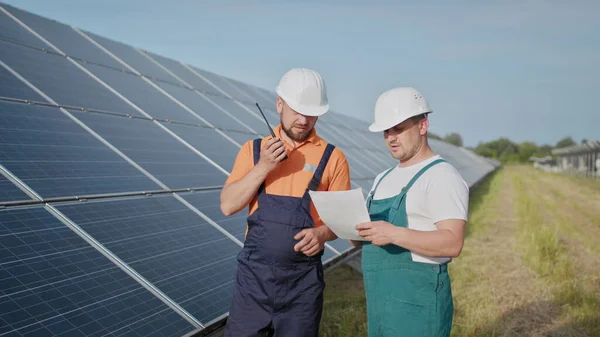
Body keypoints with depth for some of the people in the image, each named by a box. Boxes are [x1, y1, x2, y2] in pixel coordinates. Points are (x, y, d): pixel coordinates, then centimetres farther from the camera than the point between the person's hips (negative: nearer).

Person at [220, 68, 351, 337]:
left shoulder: (332, 158, -1)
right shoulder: (254, 149, 5)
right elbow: (228, 206, -2)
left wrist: (322, 233, -19)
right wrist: (263, 167, -13)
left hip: (303, 280, -1)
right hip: (254, 274, 1)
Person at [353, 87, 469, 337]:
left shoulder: (441, 177, -9)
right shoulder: (384, 179, 17)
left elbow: (452, 243, -20)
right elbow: (365, 240, 19)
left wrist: (394, 234, -30)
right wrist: (354, 229, -4)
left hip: (417, 302, -8)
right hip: (381, 302, 8)